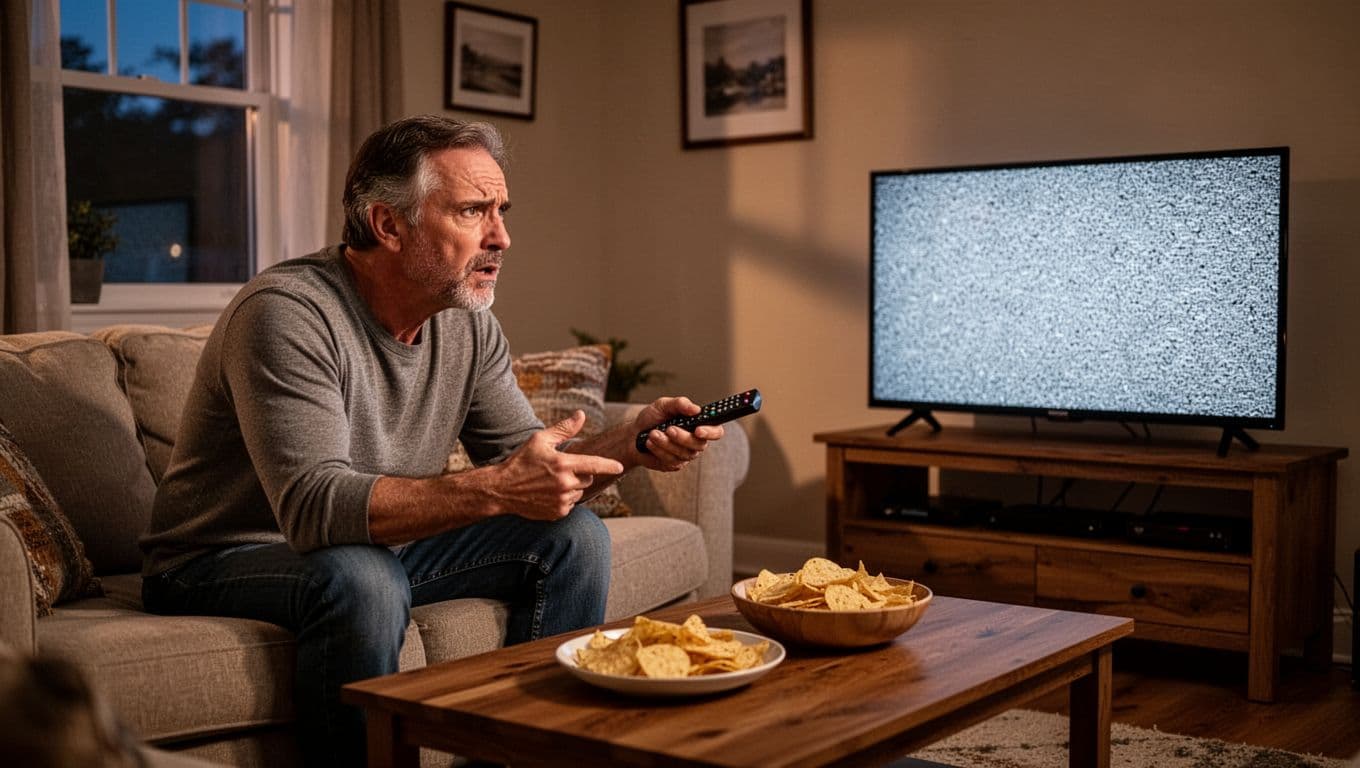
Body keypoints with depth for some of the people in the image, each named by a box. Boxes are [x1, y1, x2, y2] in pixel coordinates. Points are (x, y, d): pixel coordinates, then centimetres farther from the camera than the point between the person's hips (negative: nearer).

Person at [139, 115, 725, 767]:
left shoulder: (469, 326, -1)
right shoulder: (285, 313, -25)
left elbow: (527, 462, 1)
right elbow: (313, 506, -35)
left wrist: (634, 443, -18)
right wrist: (493, 490, -44)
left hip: (379, 548, 7)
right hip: (223, 562, -7)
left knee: (574, 537, -5)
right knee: (363, 579, -38)